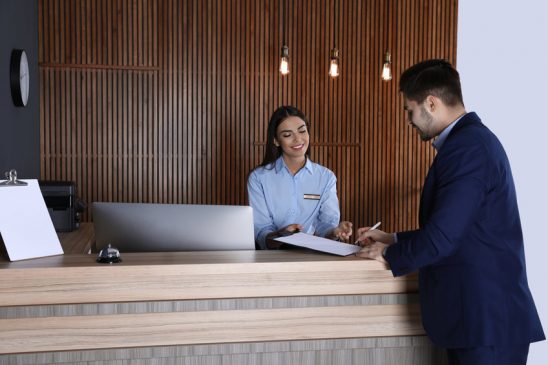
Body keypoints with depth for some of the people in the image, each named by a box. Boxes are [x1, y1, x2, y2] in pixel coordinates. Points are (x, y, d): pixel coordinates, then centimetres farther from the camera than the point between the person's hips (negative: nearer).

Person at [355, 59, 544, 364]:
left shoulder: (467, 147, -20)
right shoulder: (473, 138, 12)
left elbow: (442, 237, -23)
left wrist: (390, 255, -6)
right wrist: (394, 240, 16)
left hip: (488, 317, -9)